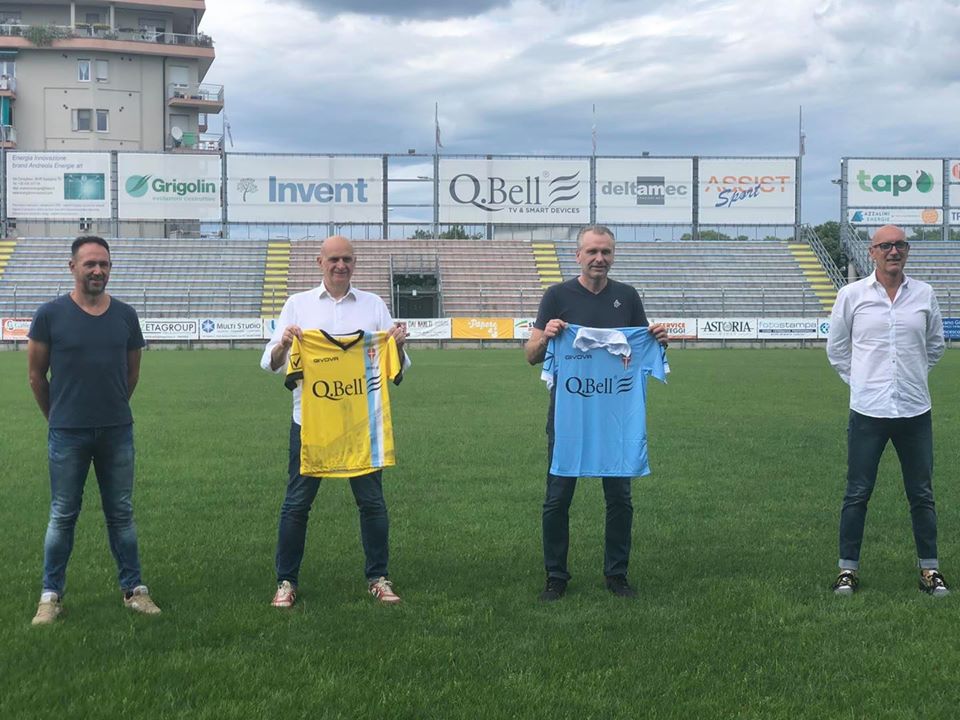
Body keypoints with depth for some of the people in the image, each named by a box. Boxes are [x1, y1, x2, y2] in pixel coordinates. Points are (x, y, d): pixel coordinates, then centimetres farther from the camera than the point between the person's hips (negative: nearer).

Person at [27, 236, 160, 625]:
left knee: (121, 513, 11)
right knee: (62, 516, 7)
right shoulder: (51, 314, -7)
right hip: (68, 435, -2)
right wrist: (58, 417, 9)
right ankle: (50, 595, 18)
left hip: (117, 432, 2)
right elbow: (36, 374, 2)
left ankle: (133, 589, 20)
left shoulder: (125, 315, 1)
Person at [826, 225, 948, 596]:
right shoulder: (851, 294, 0)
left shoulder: (924, 294, 4)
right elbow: (836, 347, 10)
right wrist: (858, 381, 6)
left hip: (915, 411, 2)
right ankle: (848, 569, 14)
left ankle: (930, 569, 20)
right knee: (857, 494, 4)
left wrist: (913, 376, 14)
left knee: (922, 495, 9)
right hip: (868, 411, -2)